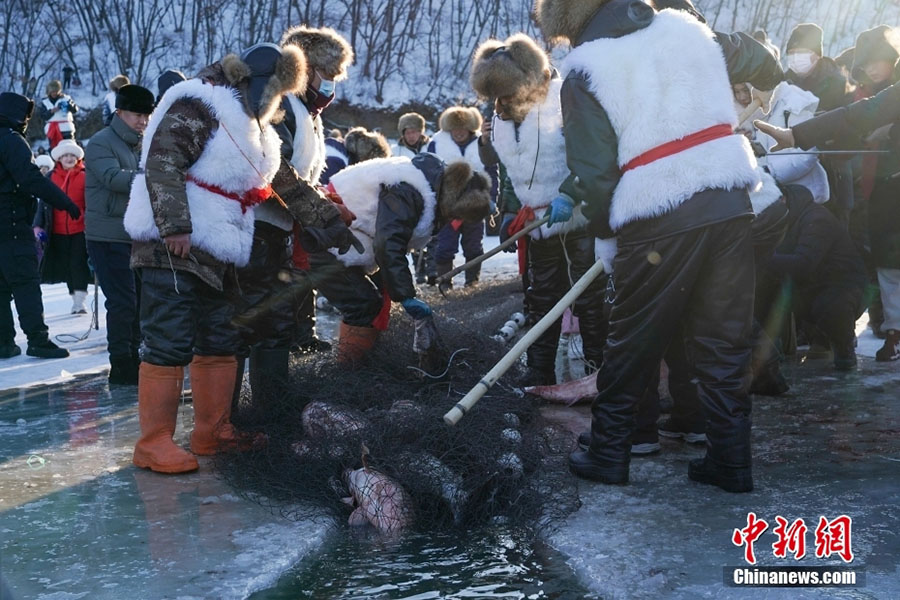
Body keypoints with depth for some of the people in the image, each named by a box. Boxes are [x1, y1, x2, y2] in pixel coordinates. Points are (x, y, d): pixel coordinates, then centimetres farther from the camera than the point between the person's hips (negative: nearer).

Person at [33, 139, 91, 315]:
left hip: (80, 229, -3)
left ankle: (80, 300, -5)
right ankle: (74, 298, 20)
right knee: (66, 266, 10)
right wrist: (38, 225, 3)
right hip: (58, 231, 3)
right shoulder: (51, 177, 8)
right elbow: (43, 202, 9)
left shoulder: (85, 176, 0)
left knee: (79, 264, -7)